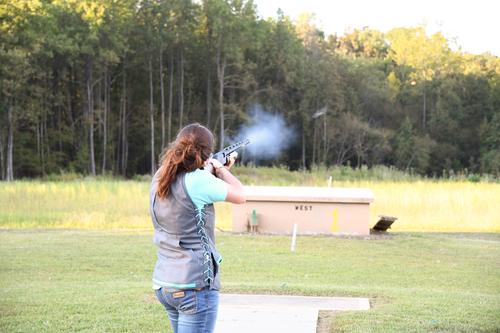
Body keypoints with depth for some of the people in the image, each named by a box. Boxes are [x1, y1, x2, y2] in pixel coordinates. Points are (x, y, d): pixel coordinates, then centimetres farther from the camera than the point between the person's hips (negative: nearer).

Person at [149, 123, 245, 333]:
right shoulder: (198, 180, -16)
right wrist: (221, 171, 13)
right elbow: (240, 196, -2)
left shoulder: (160, 179, 6)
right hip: (195, 285, -8)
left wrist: (215, 173, 23)